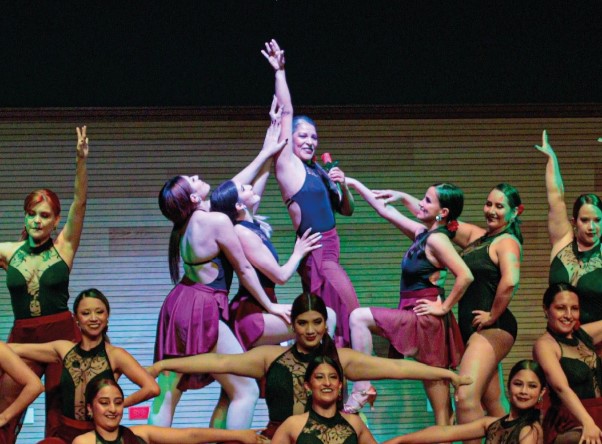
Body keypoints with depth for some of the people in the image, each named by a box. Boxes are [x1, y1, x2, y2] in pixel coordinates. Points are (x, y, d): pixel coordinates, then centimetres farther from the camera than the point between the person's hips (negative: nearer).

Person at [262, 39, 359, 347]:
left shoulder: (318, 171, 17)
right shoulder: (288, 165, -2)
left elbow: (346, 210, 19)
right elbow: (286, 112, -7)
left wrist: (343, 186, 0)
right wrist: (279, 72, -7)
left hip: (329, 251, 8)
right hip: (316, 253, -8)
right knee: (350, 315, -13)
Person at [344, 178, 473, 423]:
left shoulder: (436, 239, -12)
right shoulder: (422, 233, 12)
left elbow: (465, 276, -23)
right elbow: (385, 210, 19)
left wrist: (444, 307, -15)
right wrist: (353, 183, 19)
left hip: (422, 319, -9)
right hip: (423, 322, 9)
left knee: (359, 317, -12)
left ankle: (361, 389, -12)